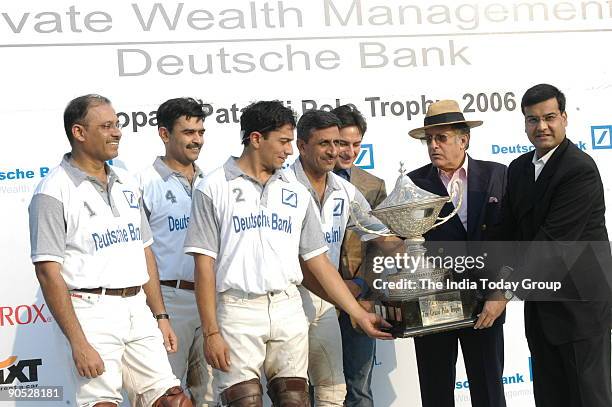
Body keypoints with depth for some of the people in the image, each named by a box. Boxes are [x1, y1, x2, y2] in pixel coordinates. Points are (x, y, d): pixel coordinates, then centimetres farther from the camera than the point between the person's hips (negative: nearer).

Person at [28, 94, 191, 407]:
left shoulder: (126, 184, 14)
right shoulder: (54, 192, -8)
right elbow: (48, 272, -13)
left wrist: (160, 316, 14)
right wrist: (78, 343, -18)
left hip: (138, 308, 7)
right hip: (92, 311, -6)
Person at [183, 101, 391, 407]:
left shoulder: (296, 193, 13)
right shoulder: (213, 188, 1)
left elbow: (318, 261, 14)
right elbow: (205, 265, -3)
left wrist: (359, 314, 9)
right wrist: (211, 332, -9)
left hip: (288, 310, 4)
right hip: (237, 310, -4)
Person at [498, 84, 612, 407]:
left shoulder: (580, 169, -17)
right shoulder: (518, 169, 9)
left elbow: (552, 240, -22)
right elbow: (512, 231, 10)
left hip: (579, 302, -7)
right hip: (540, 304, 7)